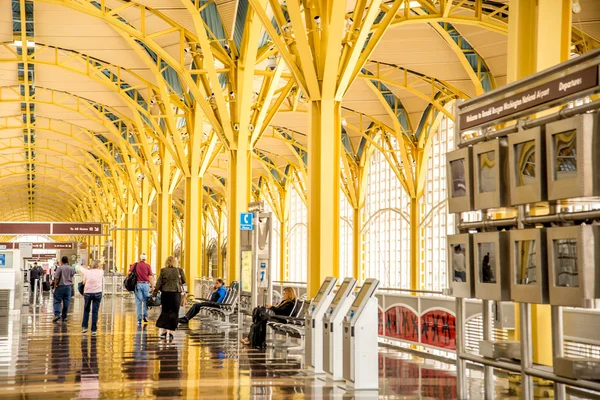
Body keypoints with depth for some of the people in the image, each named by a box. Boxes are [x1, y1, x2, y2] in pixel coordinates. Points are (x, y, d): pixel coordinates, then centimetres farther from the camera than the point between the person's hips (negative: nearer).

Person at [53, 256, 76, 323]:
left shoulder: (60, 268, -8)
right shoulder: (71, 269, 5)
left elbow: (56, 278, -10)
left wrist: (55, 286, -3)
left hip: (60, 286, -4)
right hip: (68, 286, 4)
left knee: (57, 301, 0)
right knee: (66, 302, 7)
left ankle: (57, 314, -16)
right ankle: (64, 317, 9)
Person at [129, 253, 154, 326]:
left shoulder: (135, 265, 5)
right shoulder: (148, 266, 0)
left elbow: (129, 273, -2)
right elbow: (150, 277, -2)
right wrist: (152, 287, 2)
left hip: (138, 284, 1)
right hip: (145, 284, -1)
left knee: (138, 302, 3)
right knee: (146, 301, 13)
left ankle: (139, 319, 3)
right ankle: (145, 316, 6)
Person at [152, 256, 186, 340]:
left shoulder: (163, 271, -3)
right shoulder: (179, 270, -3)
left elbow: (159, 283, -3)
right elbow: (183, 281, 8)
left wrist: (154, 294, 1)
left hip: (165, 293, 1)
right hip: (176, 294, -1)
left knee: (165, 312, 13)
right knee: (174, 313, 5)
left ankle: (163, 330, 13)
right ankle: (170, 332, 2)